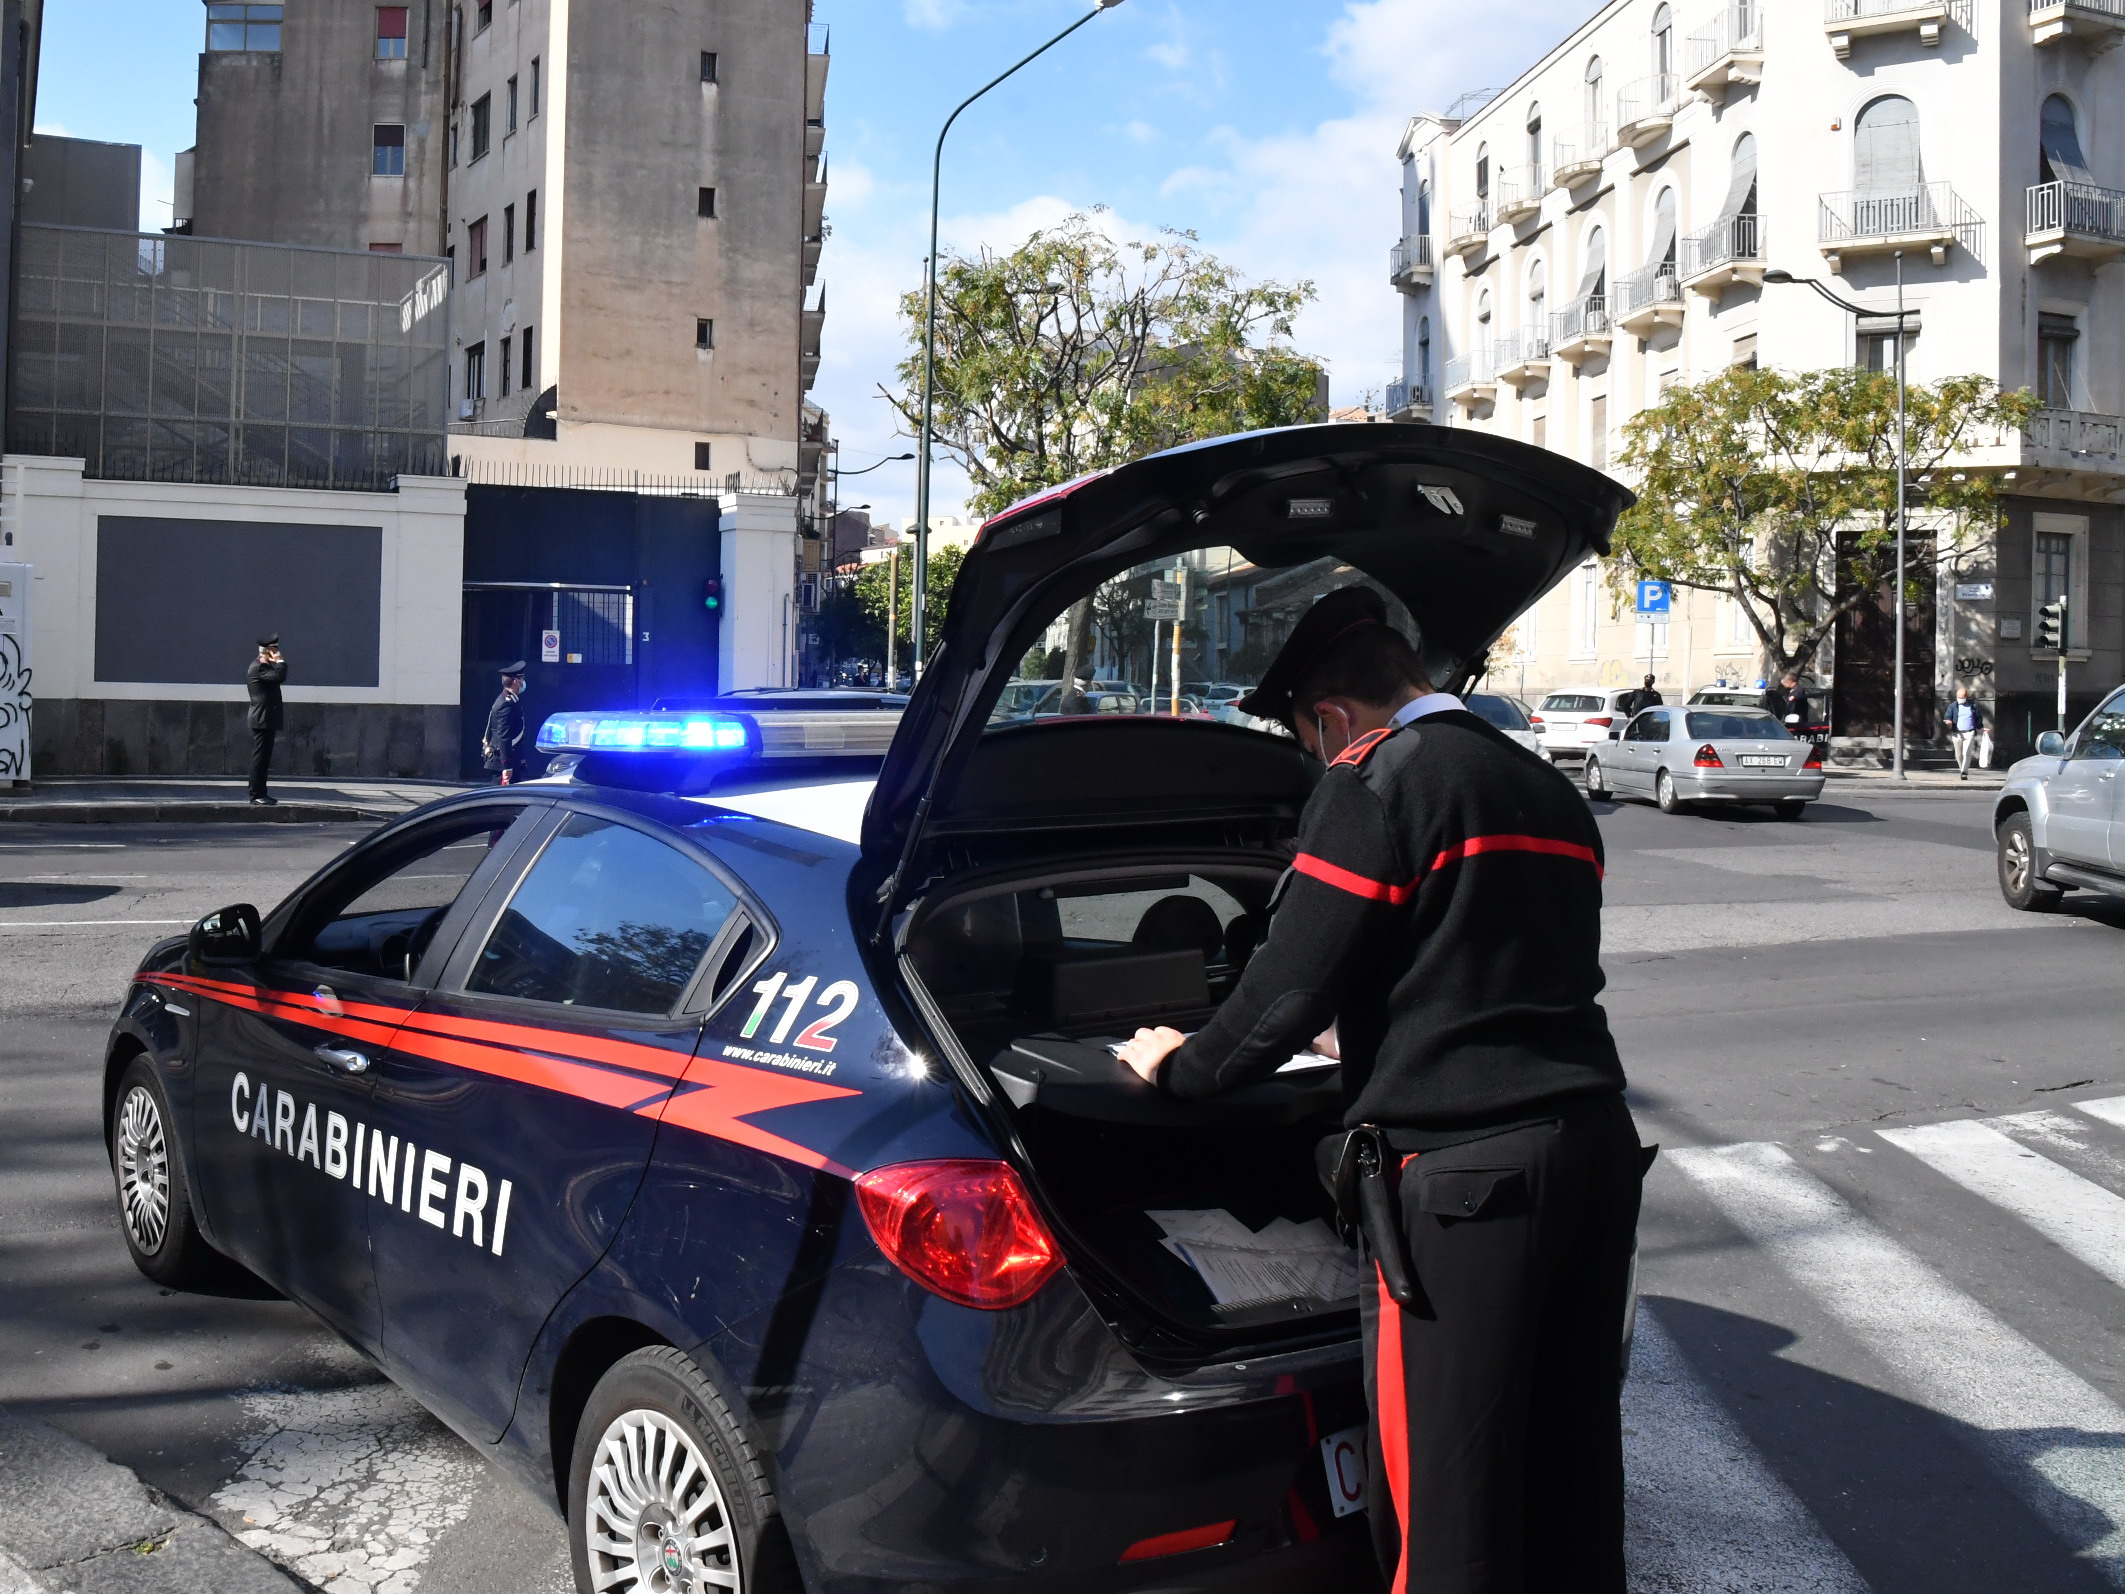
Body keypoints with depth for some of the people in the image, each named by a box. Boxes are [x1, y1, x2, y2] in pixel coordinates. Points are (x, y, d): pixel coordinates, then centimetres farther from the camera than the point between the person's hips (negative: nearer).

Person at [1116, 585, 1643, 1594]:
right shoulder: (1549, 790, 19)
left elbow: (1291, 984, -8)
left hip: (1458, 1170, -9)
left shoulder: (1374, 783, -8)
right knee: (1573, 1481, 18)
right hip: (1593, 1141, 9)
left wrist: (1181, 1067, 10)